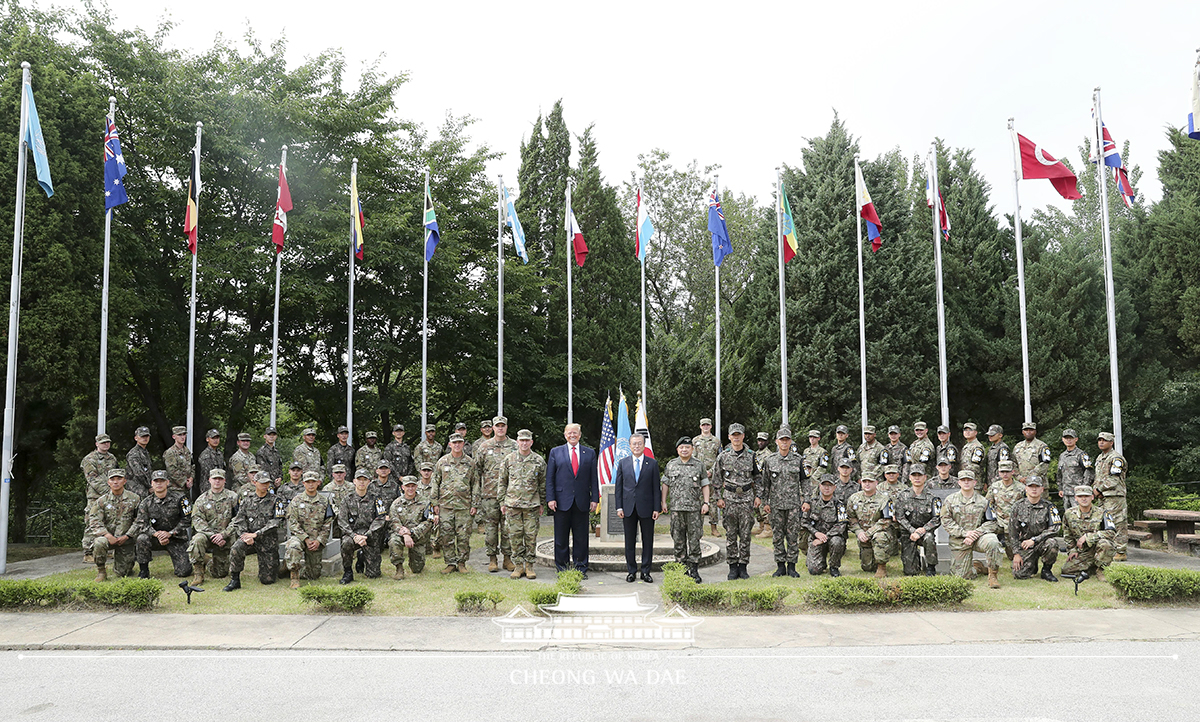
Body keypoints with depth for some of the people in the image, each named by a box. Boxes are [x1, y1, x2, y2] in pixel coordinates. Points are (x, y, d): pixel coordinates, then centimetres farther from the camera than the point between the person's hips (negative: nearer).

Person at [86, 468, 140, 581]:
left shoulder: (134, 499, 1)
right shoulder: (101, 501, 0)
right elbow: (94, 521, -7)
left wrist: (126, 536, -11)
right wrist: (108, 535, -22)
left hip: (125, 539, 0)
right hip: (107, 536, 0)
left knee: (123, 573, -4)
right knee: (99, 542, -37)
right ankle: (101, 571, -12)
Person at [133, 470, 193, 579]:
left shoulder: (179, 498, -9)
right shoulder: (146, 503, -3)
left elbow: (187, 520, -8)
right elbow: (141, 524, -8)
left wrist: (170, 533, -18)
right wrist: (157, 534, -25)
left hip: (176, 538, -2)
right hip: (156, 538, 2)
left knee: (184, 572, -12)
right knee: (142, 538, -32)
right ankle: (143, 570, -12)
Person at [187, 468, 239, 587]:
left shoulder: (232, 497, 1)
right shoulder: (202, 499, 5)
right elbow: (197, 520, -4)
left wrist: (223, 535, -19)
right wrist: (213, 535, -19)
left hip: (225, 538, 0)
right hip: (207, 534, 0)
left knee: (219, 574, 2)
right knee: (198, 539, -36)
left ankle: (210, 563, 40)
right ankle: (198, 574, -20)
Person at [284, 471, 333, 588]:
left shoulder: (324, 502, 5)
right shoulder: (296, 501, 0)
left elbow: (327, 524, 3)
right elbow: (293, 523, -7)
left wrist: (319, 541, -11)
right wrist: (306, 539, -17)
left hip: (317, 540, 2)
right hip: (299, 536, -2)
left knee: (314, 575, 3)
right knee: (293, 546, -39)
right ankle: (294, 577, -21)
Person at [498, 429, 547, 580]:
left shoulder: (539, 460, 3)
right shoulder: (509, 459, 5)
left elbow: (543, 484, 9)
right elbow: (502, 482, 10)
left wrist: (542, 504, 6)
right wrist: (502, 503, 5)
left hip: (532, 505, -1)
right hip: (512, 504, 1)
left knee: (531, 536, 1)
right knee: (515, 536, 3)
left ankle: (529, 565, 12)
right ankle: (518, 565, 12)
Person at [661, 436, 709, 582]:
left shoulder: (699, 465, 4)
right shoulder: (671, 465, 8)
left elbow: (705, 485, 6)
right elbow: (665, 484, 13)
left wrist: (706, 502, -3)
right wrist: (663, 502, 6)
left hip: (695, 509, -1)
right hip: (676, 509, 1)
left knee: (694, 540, 0)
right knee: (678, 540, 5)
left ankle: (694, 570, 7)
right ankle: (681, 569, 13)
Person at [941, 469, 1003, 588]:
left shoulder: (983, 501, 6)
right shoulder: (950, 500, 4)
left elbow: (991, 523, 1)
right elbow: (946, 521, -3)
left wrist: (976, 533, -16)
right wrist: (965, 533, -16)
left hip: (979, 536, 0)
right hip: (959, 540, 0)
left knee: (992, 542, -35)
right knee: (964, 576, -4)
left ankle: (992, 575, -17)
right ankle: (977, 567, 32)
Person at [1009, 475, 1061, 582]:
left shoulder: (1048, 507, -5)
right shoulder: (1018, 506, 1)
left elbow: (1055, 528, -15)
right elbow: (1012, 532, 3)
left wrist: (1034, 540, -22)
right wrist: (1016, 553, -4)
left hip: (1042, 542, -1)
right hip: (1024, 545, 1)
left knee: (1051, 543, -36)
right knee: (1019, 574, -17)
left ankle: (1046, 570, -7)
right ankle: (1033, 565, 21)